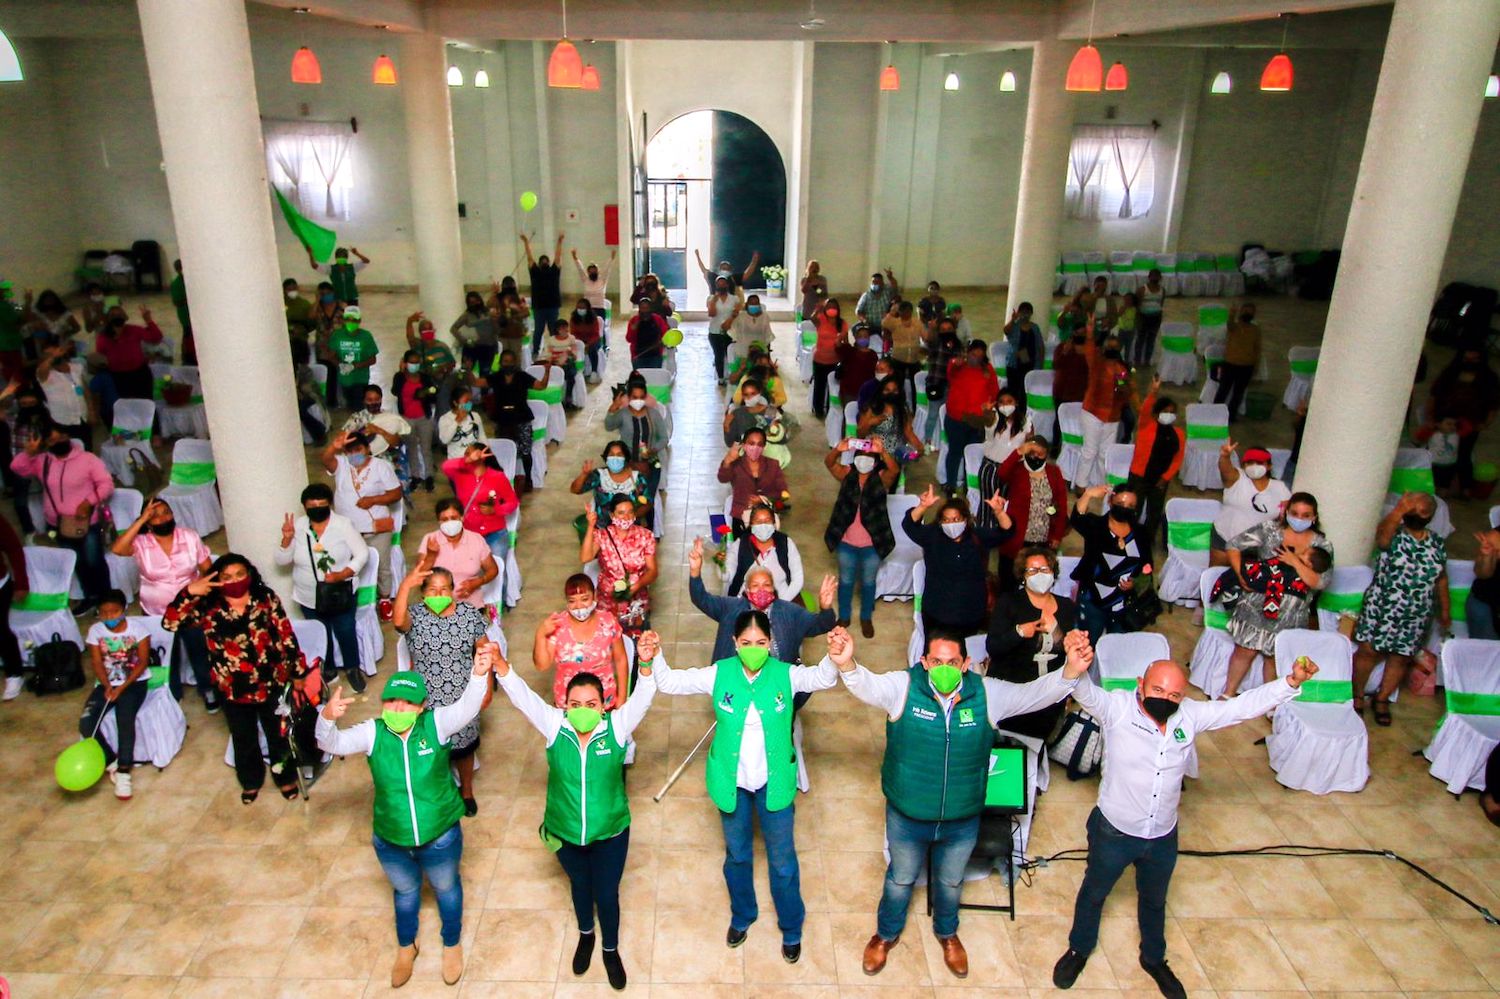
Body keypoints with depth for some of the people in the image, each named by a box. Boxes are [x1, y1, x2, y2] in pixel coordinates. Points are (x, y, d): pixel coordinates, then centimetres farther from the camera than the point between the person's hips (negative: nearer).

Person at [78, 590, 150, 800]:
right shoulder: (95, 630, 1)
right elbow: (97, 663, -1)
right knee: (86, 724, -20)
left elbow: (143, 662, -8)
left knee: (125, 719, -29)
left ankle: (124, 771, -18)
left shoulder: (137, 627, -7)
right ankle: (112, 762, 0)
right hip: (106, 684, 3)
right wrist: (107, 686, -19)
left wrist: (121, 688, -18)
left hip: (133, 683, -3)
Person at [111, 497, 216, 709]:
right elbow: (117, 549, -35)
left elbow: (207, 569, -5)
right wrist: (141, 520, -32)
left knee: (199, 650, 13)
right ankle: (172, 696, 41)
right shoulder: (140, 543, -14)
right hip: (156, 612, 0)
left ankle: (207, 689, 37)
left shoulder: (190, 536, -10)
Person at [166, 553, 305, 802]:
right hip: (234, 690, 1)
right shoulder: (208, 608, -11)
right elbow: (170, 623, -20)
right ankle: (251, 782, 48)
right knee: (244, 740, 23)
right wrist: (189, 593, -33)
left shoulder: (267, 599, -12)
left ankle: (286, 777, 43)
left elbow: (286, 636, -7)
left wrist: (298, 672, -4)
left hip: (272, 684, -1)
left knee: (279, 735, 18)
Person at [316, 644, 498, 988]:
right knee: (405, 891, 29)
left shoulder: (435, 724, -21)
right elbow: (331, 744, -25)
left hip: (440, 837, -2)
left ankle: (452, 944, 54)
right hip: (391, 842, 2)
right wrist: (327, 718, -48)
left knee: (446, 888, 25)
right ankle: (406, 947, 58)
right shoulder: (373, 732, -15)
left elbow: (466, 709, -38)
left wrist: (479, 674, -59)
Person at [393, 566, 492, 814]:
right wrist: (405, 585, -47)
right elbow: (398, 621, -37)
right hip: (426, 698, -1)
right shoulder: (415, 615, -12)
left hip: (462, 697, 1)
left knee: (464, 746, 19)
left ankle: (466, 791, 45)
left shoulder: (470, 614, -8)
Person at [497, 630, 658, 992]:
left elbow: (642, 699, -34)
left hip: (610, 831, -1)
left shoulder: (616, 726, -20)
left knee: (607, 893, 16)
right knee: (579, 885, 26)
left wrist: (647, 664, -55)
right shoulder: (555, 726, -17)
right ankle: (586, 935, 57)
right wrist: (500, 667, -46)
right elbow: (522, 697, -27)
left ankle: (611, 949, 46)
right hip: (564, 831, 2)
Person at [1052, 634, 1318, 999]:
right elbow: (1087, 694, -46)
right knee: (1094, 892, 23)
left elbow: (1243, 706, -9)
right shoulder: (1117, 708, -27)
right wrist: (1077, 668, -70)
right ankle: (1079, 950, 50)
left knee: (1154, 900, 29)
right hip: (1114, 832, -3)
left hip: (1163, 837, 4)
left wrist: (1291, 682, -21)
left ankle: (1153, 959, 57)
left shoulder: (1190, 715, -13)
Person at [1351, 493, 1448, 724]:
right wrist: (1399, 511, -55)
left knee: (1401, 658, 11)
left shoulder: (1438, 543, 4)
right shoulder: (1393, 535, -10)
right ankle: (1357, 696, 20)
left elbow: (1441, 578, 14)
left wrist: (1445, 611, 16)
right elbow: (1383, 531, -37)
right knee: (1368, 651, 1)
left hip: (1417, 616, 4)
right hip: (1381, 609, -4)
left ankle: (1382, 700, 29)